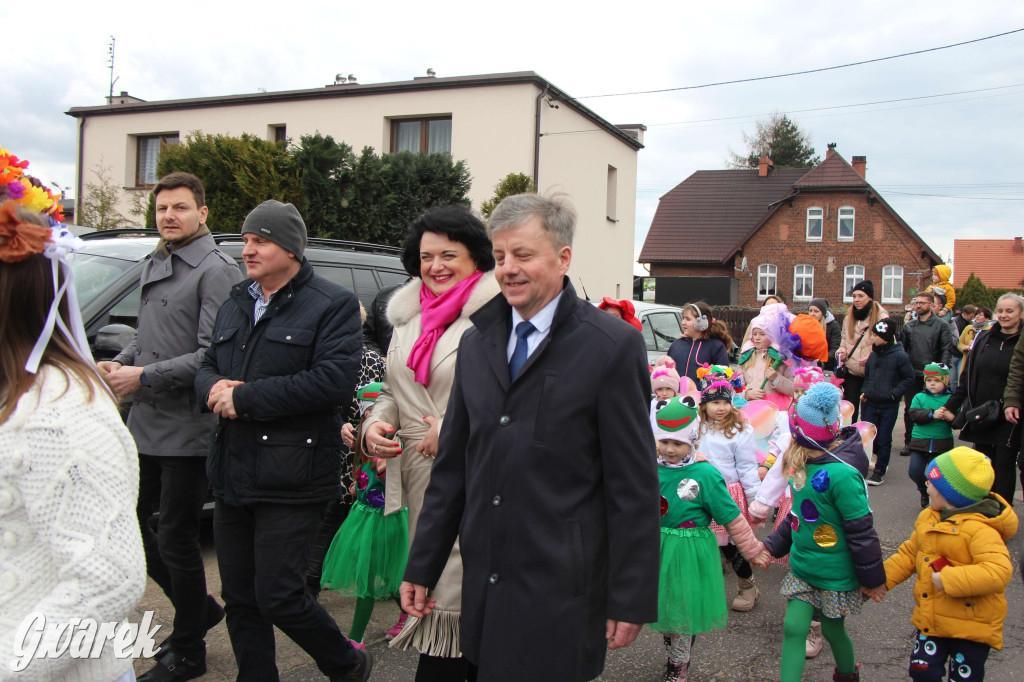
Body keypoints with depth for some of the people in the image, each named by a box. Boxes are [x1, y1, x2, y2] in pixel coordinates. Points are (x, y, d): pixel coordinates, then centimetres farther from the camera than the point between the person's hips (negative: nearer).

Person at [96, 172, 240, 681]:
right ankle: (199, 609, 34)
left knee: (175, 540, 0)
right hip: (145, 425, 9)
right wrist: (119, 363, 5)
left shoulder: (216, 271, -12)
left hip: (188, 432, -9)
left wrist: (144, 376, -21)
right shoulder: (152, 267, 15)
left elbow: (214, 356, -19)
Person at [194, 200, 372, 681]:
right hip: (232, 474, 7)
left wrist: (244, 397, -18)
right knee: (239, 598, 13)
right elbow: (207, 368, 19)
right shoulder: (235, 306, 17)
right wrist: (214, 387, -7)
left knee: (277, 596, -4)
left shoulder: (333, 306, -7)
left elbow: (335, 381, -20)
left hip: (290, 479, -7)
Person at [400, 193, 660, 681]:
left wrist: (632, 600, -8)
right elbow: (452, 466, 12)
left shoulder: (612, 346, -9)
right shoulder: (476, 343, 9)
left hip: (560, 590, -5)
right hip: (483, 583, 6)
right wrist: (420, 568, 11)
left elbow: (634, 485, -9)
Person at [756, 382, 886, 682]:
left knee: (832, 630, 14)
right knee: (793, 627, 2)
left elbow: (861, 531, -21)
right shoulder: (803, 464, -1)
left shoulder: (840, 474, -28)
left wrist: (873, 578, -13)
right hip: (802, 567, 6)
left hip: (835, 574, -6)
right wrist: (772, 546, 11)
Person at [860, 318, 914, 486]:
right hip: (870, 403, 4)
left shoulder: (899, 356, -11)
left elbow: (909, 378, -6)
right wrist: (864, 391, 5)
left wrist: (894, 393, -14)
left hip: (889, 406, -4)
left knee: (884, 439, 4)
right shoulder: (873, 355, 5)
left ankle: (879, 471, 14)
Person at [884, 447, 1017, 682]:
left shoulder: (980, 529, -23)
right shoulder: (927, 518, 3)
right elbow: (910, 554, 14)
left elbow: (998, 572, -33)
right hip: (931, 620, 7)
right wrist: (882, 578, 7)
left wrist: (949, 579, -31)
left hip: (971, 627, -6)